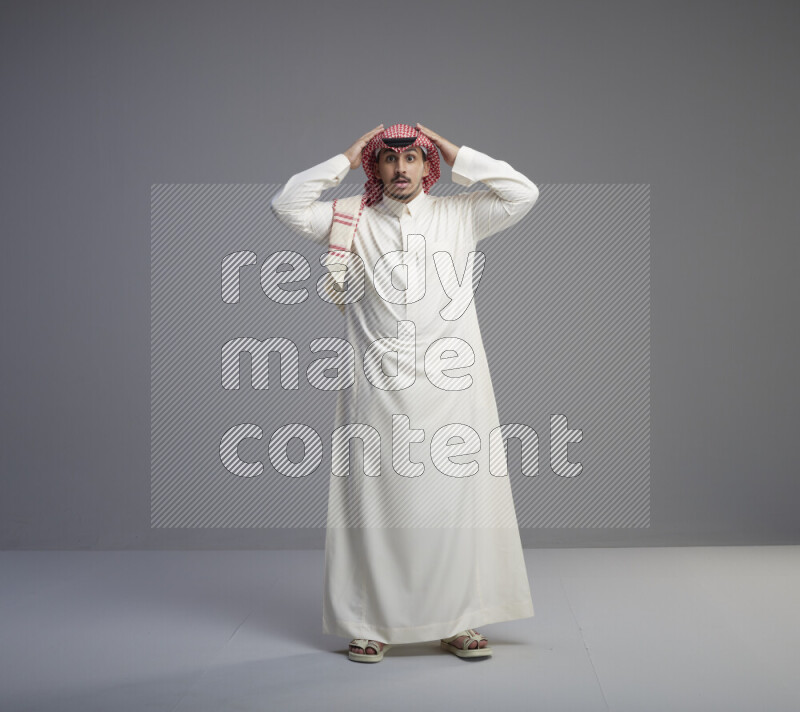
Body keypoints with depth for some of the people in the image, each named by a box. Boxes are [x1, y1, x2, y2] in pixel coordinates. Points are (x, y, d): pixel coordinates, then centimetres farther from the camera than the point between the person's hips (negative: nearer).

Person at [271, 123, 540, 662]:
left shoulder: (458, 216, 12)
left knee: (457, 501, 2)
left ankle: (459, 623, 12)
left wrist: (457, 156, 6)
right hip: (379, 390, -1)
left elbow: (523, 193, 6)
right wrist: (346, 160, 4)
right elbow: (288, 206, 1)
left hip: (450, 386, 1)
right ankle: (372, 623, 11)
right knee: (377, 503, 1)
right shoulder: (353, 223, 9)